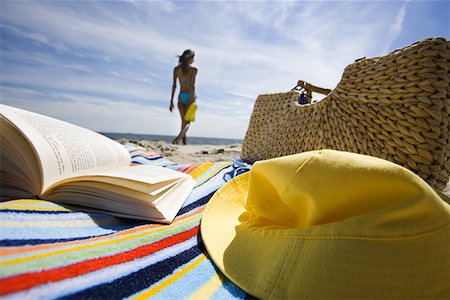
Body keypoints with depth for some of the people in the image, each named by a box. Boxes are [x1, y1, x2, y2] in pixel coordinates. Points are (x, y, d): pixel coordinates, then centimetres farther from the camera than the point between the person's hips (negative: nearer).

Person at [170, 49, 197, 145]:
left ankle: (184, 144, 11)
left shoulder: (176, 69, 8)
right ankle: (178, 138, -23)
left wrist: (171, 101, 8)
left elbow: (174, 86, 5)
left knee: (183, 122, 12)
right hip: (189, 96, -4)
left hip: (181, 96, 4)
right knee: (188, 121, 0)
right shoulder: (193, 70, -3)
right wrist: (193, 99, -15)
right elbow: (192, 85, -13)